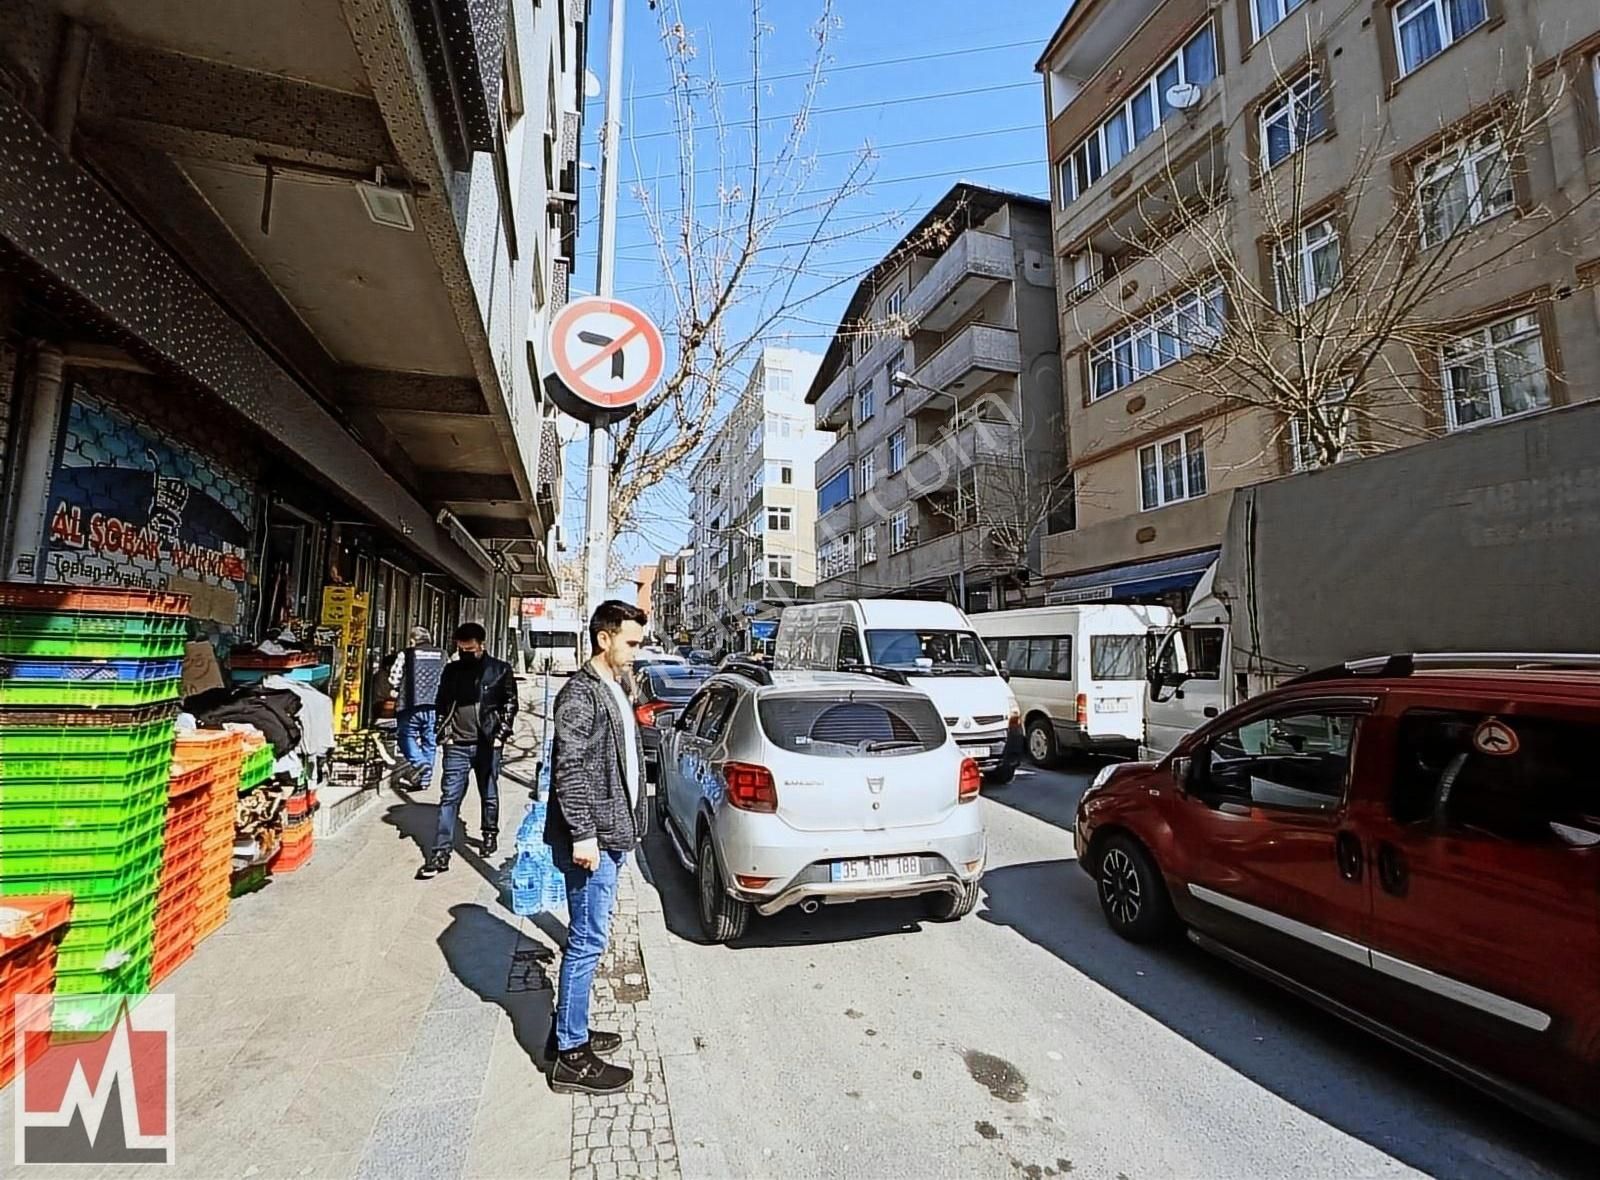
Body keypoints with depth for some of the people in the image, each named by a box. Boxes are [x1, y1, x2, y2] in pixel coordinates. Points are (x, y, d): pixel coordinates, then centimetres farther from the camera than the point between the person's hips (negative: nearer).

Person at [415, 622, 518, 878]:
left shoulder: (500, 670, -3)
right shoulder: (451, 669, 6)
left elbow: (510, 704, -1)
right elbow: (440, 703, 13)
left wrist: (500, 735, -9)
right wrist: (443, 733, 3)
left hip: (487, 744, -2)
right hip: (457, 745, 2)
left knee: (489, 795, 14)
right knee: (449, 798, 0)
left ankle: (490, 834, 34)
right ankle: (441, 853, 4)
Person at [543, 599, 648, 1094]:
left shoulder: (616, 691, 14)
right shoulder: (580, 693, -15)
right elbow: (569, 769, -20)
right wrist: (582, 834, -22)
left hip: (612, 835, 9)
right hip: (592, 839, -9)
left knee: (590, 938, 18)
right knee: (589, 941, 0)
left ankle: (570, 1031, 33)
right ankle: (571, 1057, 14)